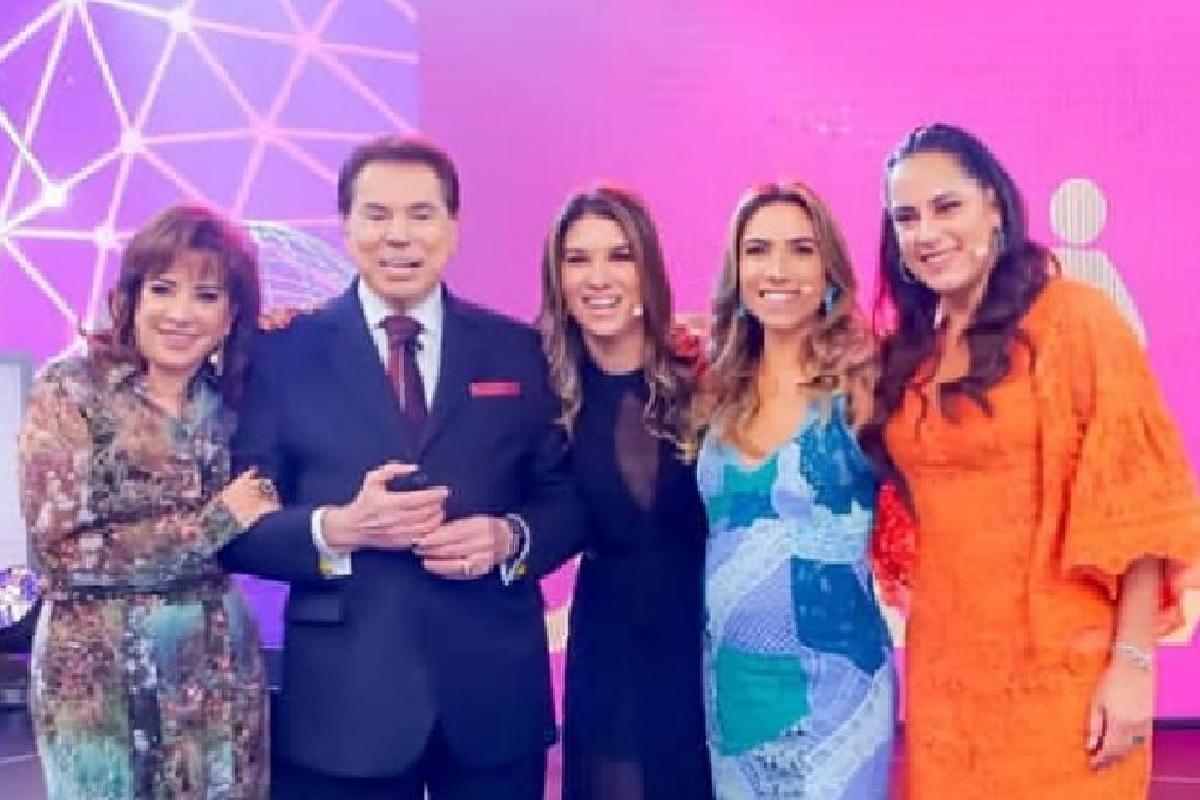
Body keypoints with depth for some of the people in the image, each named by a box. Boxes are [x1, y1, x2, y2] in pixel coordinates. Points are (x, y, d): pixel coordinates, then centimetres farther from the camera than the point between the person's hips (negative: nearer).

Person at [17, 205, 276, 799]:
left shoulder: (229, 398, 4)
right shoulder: (70, 389, -10)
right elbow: (61, 552, -15)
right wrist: (218, 520, -15)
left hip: (220, 673, 4)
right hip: (100, 678, -4)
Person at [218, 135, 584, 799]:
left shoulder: (519, 350, 5)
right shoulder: (284, 355, 1)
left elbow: (569, 497, 7)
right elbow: (241, 525, -1)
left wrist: (511, 537, -13)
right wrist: (335, 528, -19)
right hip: (343, 701, -1)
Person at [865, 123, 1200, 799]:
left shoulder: (1075, 319, -8)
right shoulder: (908, 352, 7)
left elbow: (1137, 497, -12)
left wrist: (1134, 660, -16)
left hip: (1062, 673, -5)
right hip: (944, 672, 5)